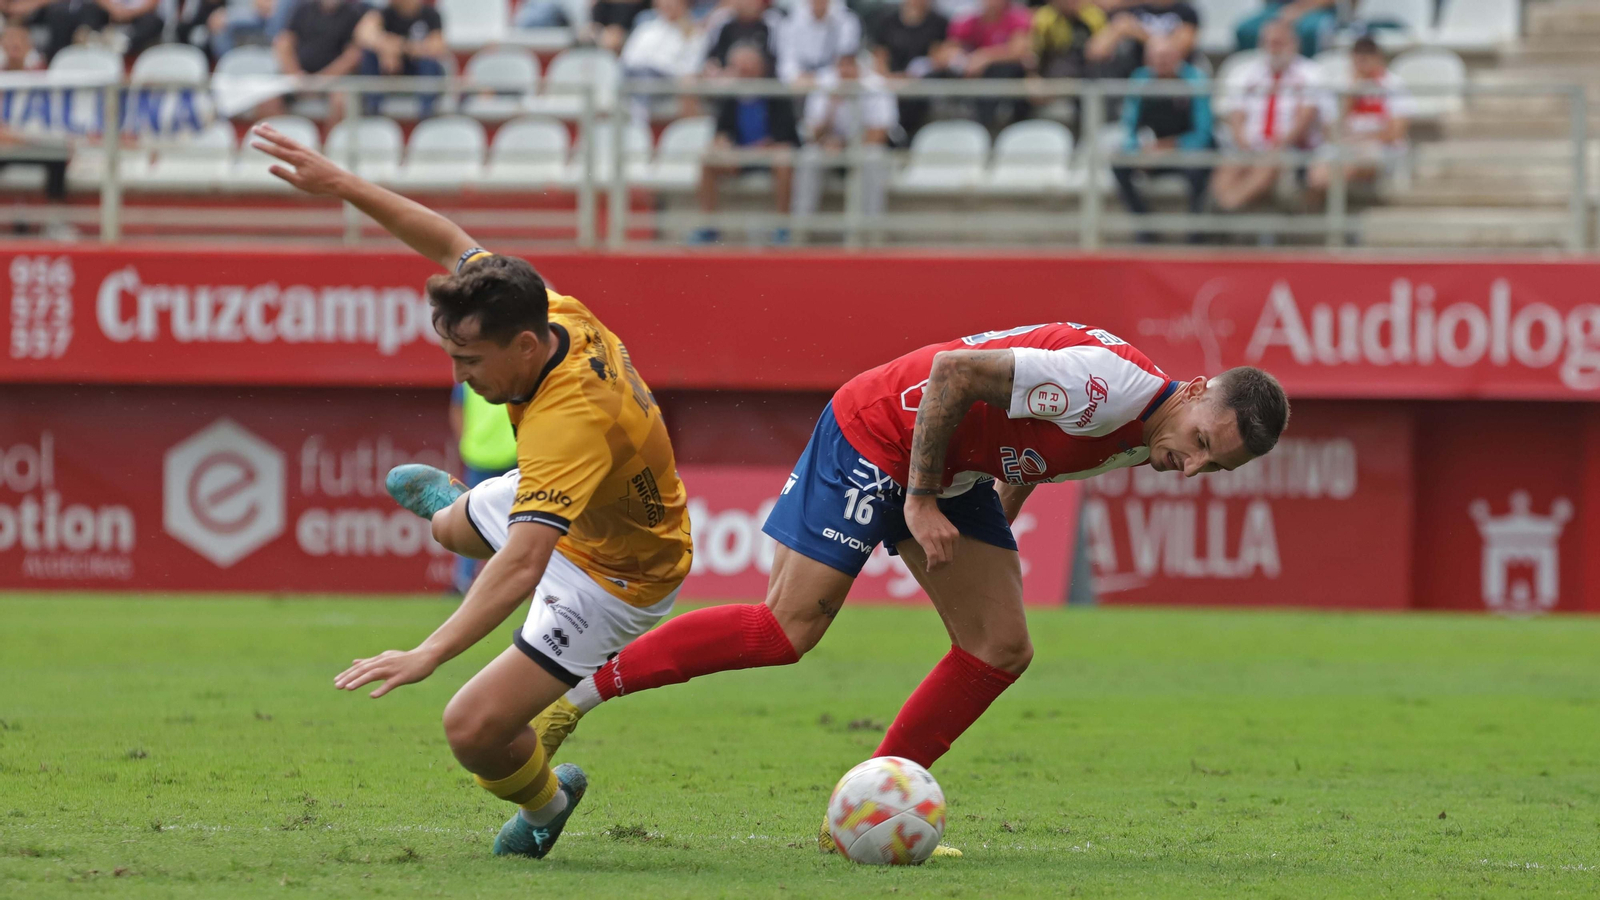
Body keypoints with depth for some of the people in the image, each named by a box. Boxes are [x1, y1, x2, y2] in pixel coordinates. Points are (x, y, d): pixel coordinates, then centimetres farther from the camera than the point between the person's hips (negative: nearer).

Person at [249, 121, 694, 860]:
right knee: (453, 525, 36)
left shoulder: (568, 423, -46)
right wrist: (343, 186, -11)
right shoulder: (553, 313, -23)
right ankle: (449, 503, 74)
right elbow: (453, 244, -7)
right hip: (573, 511, 9)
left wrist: (428, 655, -61)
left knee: (474, 729, -15)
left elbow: (522, 564, -54)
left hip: (612, 578, -9)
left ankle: (543, 801, 18)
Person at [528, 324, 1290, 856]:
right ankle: (574, 691, -7)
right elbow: (956, 371, -30)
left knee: (1001, 650, 0)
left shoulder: (1141, 440, -1)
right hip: (876, 431, -9)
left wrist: (995, 541, 18)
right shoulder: (1114, 386, -31)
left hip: (957, 471, 9)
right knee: (788, 629, -16)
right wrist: (920, 502, -24)